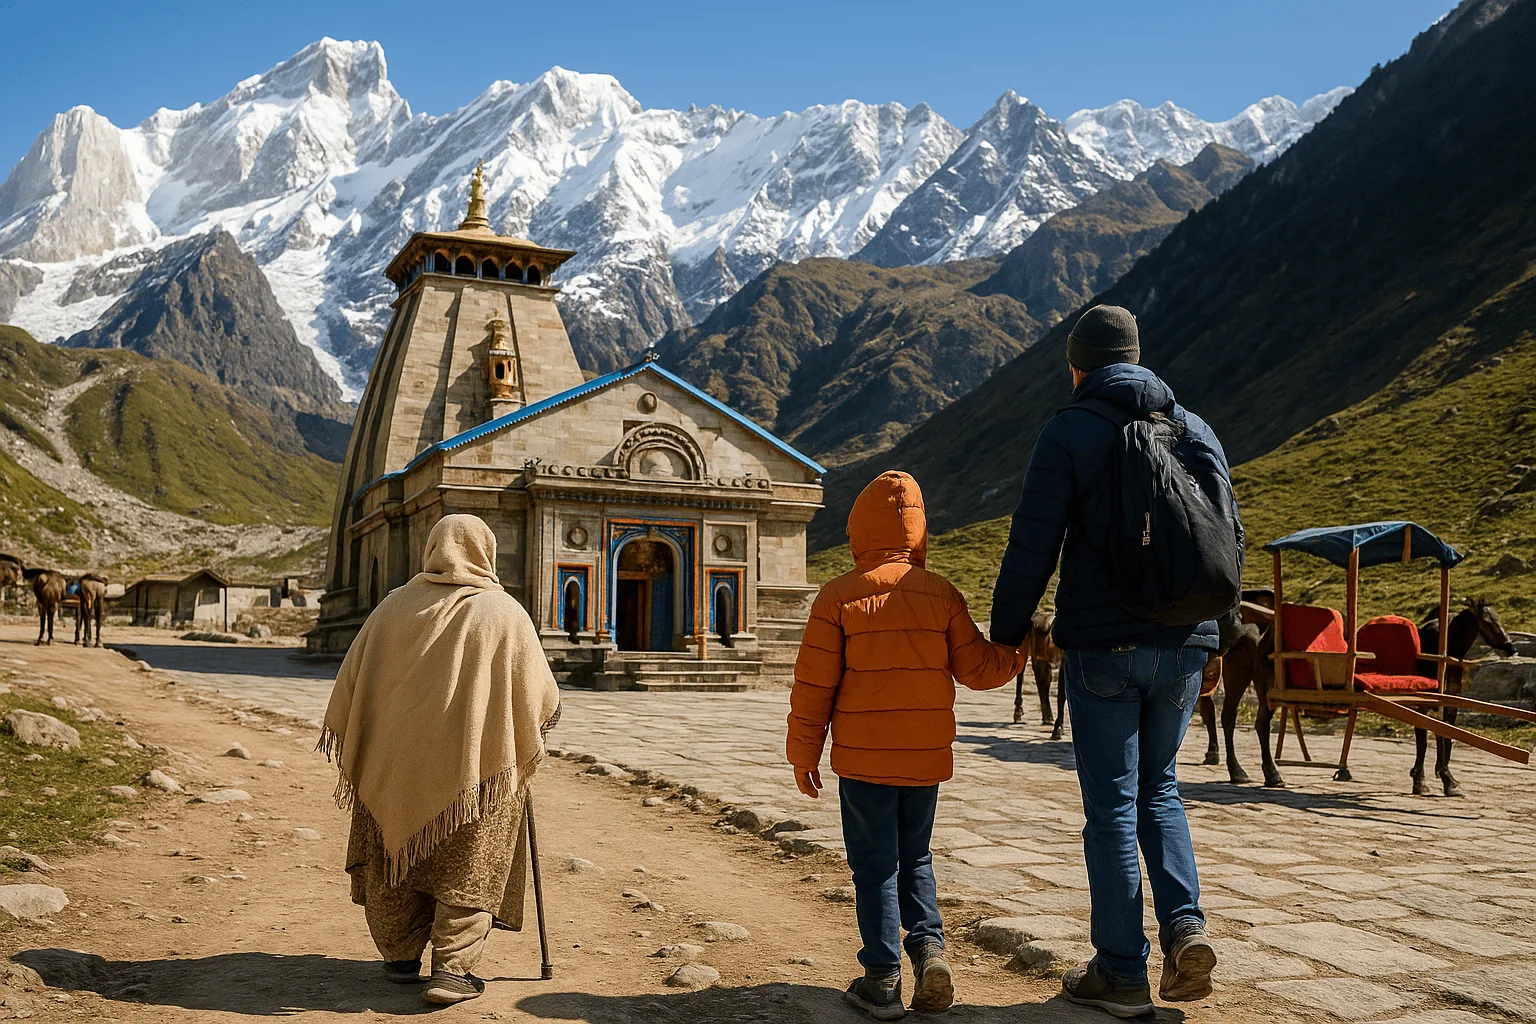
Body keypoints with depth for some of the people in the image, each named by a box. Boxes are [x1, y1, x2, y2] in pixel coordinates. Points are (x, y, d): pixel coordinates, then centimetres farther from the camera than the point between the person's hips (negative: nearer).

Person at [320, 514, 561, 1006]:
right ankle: (451, 969, 1)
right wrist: (537, 717, 20)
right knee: (466, 871, 7)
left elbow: (351, 680, 6)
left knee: (397, 851, 18)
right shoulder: (504, 613, -5)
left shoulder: (393, 606, 3)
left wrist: (354, 750, 17)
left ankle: (401, 956, 25)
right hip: (474, 764, -3)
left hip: (396, 762, 3)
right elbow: (542, 698, -2)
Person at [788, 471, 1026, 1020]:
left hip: (863, 756, -3)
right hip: (927, 755, 3)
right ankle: (929, 946, 3)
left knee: (875, 864, 5)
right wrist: (1019, 647, 20)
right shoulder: (942, 593, 0)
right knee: (915, 858, 18)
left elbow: (814, 683, -5)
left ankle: (882, 979, 7)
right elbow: (976, 669, 2)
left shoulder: (838, 596, -6)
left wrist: (803, 753, 4)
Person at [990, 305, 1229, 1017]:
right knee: (1159, 789, 20)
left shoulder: (1070, 432, -4)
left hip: (1102, 647, -4)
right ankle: (1185, 926, 3)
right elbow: (1228, 542, 13)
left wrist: (1006, 634, 2)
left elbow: (1032, 546, -9)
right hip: (1183, 646, 5)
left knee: (1112, 804, 3)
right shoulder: (1198, 432, 11)